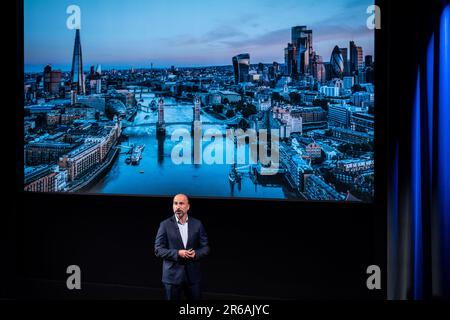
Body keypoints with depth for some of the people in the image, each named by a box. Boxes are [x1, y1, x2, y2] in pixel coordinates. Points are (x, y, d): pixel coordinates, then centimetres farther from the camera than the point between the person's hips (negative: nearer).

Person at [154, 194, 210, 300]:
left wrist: (196, 254, -14)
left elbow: (205, 247, 7)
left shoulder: (197, 224, 5)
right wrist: (177, 253, -18)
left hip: (193, 274, 2)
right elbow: (158, 250, -5)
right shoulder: (165, 225, -2)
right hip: (172, 275, -2)